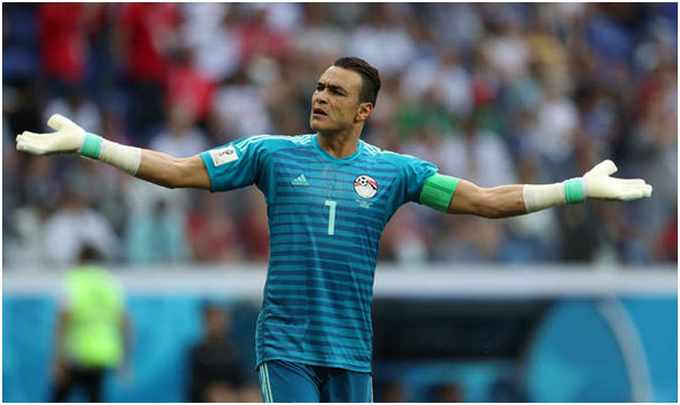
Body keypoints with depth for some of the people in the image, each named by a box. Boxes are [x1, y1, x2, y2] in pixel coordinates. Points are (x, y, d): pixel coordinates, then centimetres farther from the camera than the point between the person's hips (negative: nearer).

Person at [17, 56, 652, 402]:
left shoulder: (394, 171, 5)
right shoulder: (274, 154, 3)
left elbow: (486, 200, 5)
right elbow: (178, 171, 3)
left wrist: (583, 188, 0)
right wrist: (83, 143, -2)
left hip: (351, 351, 2)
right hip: (286, 344, -2)